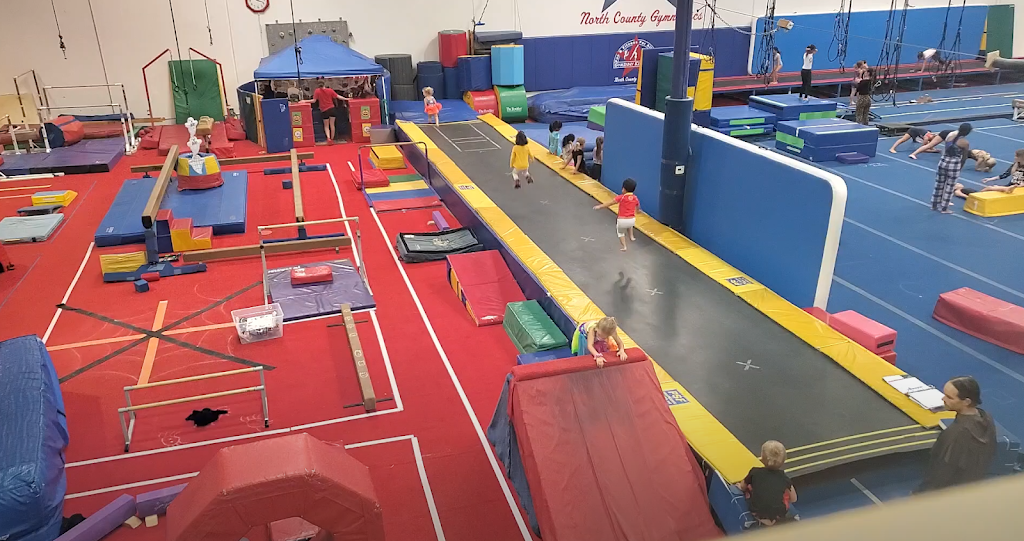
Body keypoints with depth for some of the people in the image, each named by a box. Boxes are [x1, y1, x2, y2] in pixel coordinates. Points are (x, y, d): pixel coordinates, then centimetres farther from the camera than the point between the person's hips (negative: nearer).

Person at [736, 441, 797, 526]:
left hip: (757, 514, -1)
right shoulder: (784, 478, 0)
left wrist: (740, 486, 39)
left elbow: (743, 487, 14)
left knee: (748, 488, 23)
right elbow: (793, 499, 12)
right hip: (779, 516, 1)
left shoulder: (754, 472, -2)